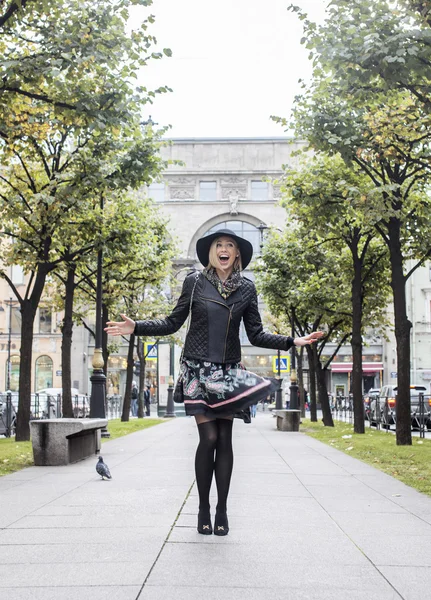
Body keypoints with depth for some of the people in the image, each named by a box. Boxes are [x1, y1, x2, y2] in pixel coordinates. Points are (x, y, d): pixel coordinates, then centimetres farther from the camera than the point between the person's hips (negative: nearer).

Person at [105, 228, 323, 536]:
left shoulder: (247, 287, 6)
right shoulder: (195, 281, 0)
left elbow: (256, 334, 7)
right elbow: (173, 323, 4)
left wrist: (292, 341, -2)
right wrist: (136, 327, -7)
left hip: (229, 371, 2)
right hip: (198, 369, -2)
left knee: (225, 439, 1)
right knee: (208, 437, -8)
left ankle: (222, 511, 11)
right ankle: (204, 509, 8)